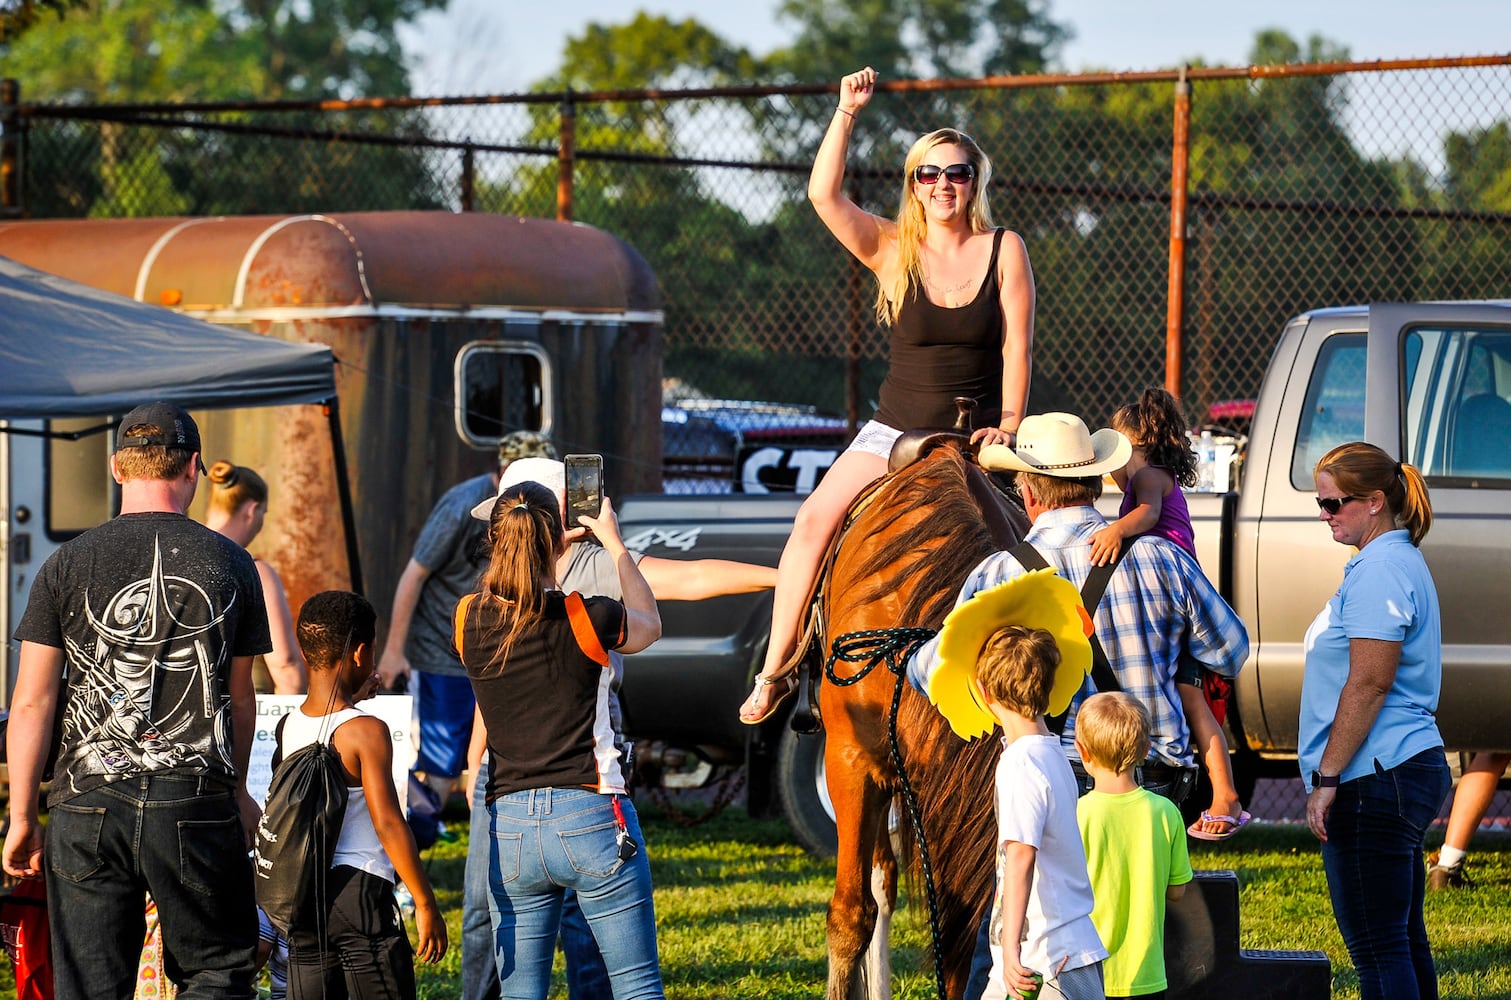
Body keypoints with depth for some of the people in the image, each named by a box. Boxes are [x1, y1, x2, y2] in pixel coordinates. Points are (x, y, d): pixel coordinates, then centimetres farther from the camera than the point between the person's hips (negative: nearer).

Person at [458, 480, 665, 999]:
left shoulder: (469, 621, -1)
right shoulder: (587, 619, -9)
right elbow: (649, 625, 15)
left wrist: (557, 547, 32)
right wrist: (613, 542, 26)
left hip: (508, 826, 3)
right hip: (591, 818, -3)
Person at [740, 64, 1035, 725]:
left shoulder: (1003, 250, 1)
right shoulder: (892, 248, 2)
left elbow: (1016, 348, -1)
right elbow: (823, 195, -13)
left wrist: (1008, 427, -10)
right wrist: (846, 114, -18)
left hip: (976, 438, 0)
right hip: (896, 430, 0)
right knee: (815, 520, -19)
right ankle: (776, 668, -15)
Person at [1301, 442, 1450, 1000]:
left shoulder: (1379, 571, -15)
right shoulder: (1398, 562, 18)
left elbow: (1368, 685, -21)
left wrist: (1327, 777, -18)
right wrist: (1332, 774, 24)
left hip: (1374, 780, -11)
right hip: (1409, 769, 11)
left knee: (1378, 946, -9)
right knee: (1404, 941, 13)